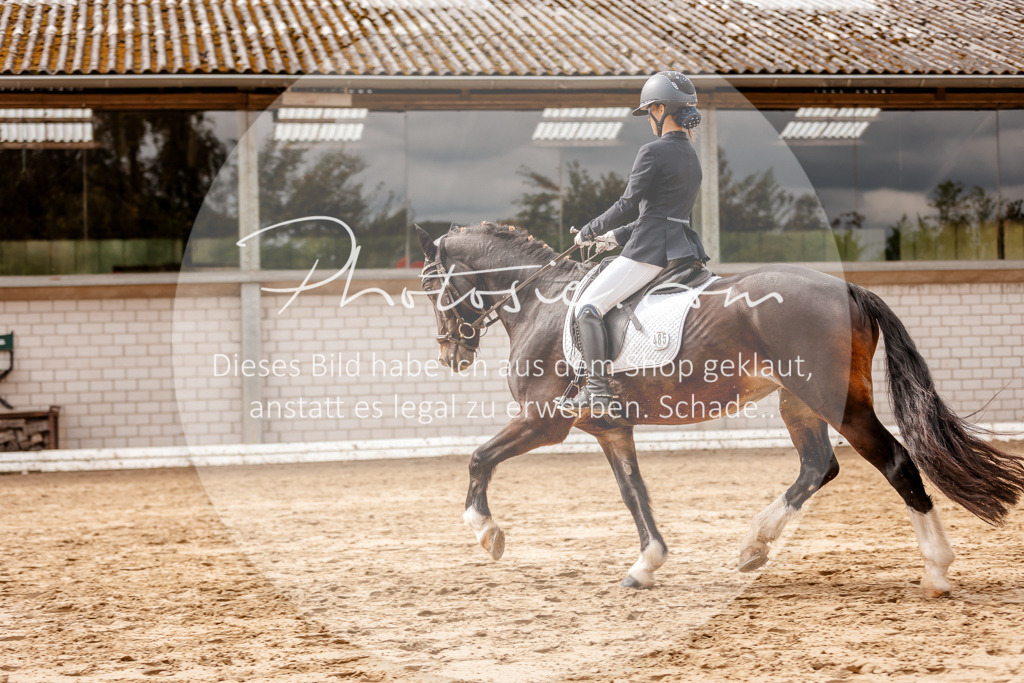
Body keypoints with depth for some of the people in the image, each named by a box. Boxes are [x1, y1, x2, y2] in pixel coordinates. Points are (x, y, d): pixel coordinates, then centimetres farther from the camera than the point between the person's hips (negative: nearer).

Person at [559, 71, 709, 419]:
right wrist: (618, 236, 26)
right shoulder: (692, 157, 18)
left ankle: (598, 391, -20)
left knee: (588, 306, -11)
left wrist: (589, 231, 4)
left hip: (651, 248, -10)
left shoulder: (653, 152, -10)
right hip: (682, 247, 10)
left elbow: (628, 204, -10)